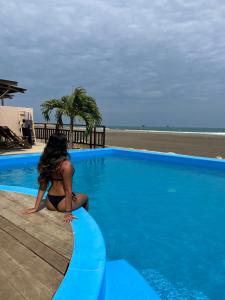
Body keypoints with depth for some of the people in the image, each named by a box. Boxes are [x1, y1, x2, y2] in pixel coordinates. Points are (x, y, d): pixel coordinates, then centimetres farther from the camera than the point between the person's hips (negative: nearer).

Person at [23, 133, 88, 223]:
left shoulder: (45, 163, -3)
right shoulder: (66, 165, -23)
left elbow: (42, 186, 1)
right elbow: (68, 190, -18)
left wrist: (36, 207, 7)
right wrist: (68, 213, -12)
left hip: (49, 203, 6)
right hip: (62, 204, -6)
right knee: (85, 197, 27)